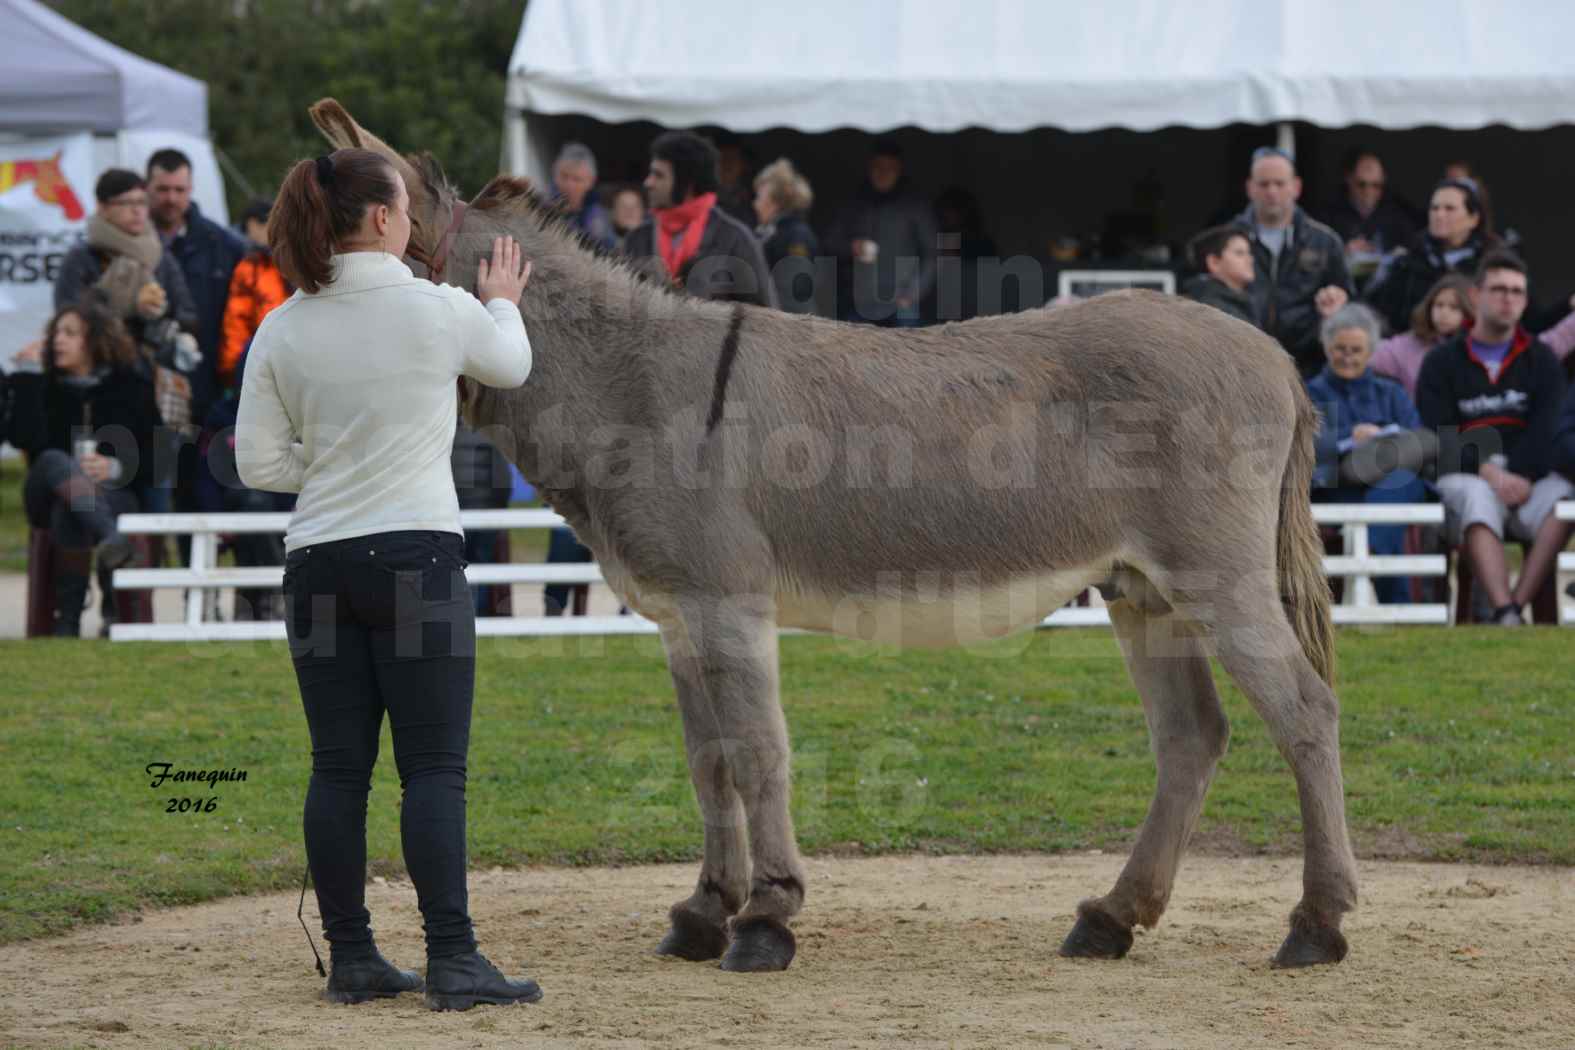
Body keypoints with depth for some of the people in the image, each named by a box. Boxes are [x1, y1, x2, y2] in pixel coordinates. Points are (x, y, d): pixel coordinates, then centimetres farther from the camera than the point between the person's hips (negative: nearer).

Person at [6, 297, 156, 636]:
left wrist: (117, 468, -16)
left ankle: (68, 617, -34)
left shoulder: (130, 386, 5)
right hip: (48, 492, 1)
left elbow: (154, 459, 4)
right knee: (54, 460, -34)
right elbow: (26, 439, -12)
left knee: (68, 511, -37)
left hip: (114, 494, -1)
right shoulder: (46, 384, 7)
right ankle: (109, 538, -55)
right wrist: (27, 376, -11)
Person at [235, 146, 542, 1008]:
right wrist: (502, 304, 35)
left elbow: (258, 463, 4)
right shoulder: (439, 311, -7)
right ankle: (452, 961, -6)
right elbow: (511, 366, 15)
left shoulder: (280, 332, 2)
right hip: (416, 557, -4)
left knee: (339, 767, 8)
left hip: (319, 564, 4)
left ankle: (351, 959, 12)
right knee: (434, 767, -3)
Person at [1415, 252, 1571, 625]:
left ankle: (1515, 606, -38)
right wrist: (1490, 473, -18)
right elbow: (1438, 435, -1)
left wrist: (1518, 476, -17)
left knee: (1562, 501, -33)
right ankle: (1505, 614, -50)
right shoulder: (1442, 363, 12)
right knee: (1478, 497, -38)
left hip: (1527, 473, 1)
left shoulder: (1541, 360, 18)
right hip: (1464, 475, -1)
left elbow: (1546, 430, 2)